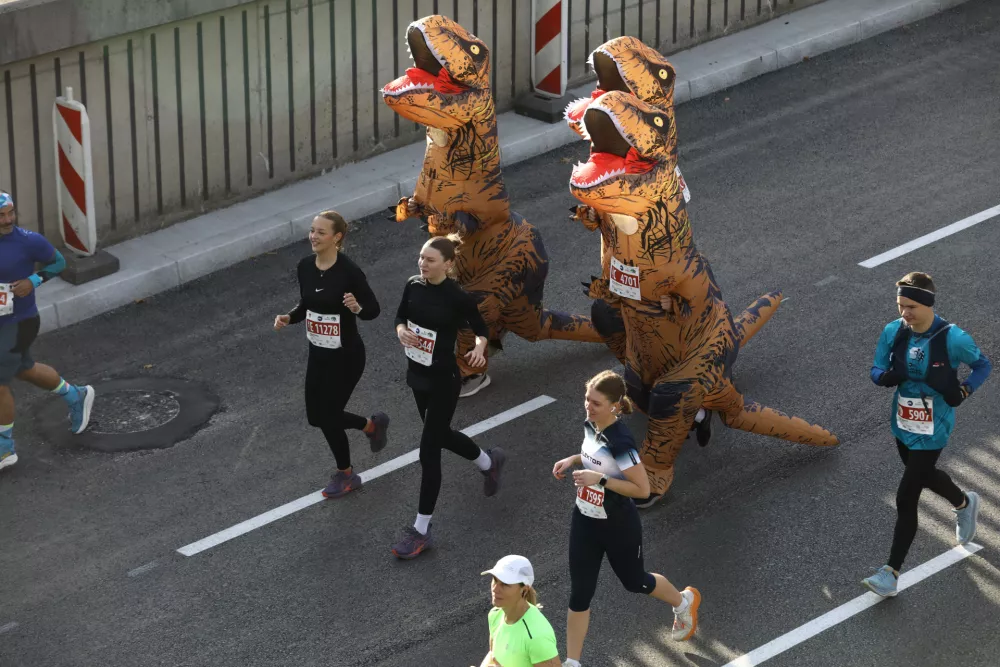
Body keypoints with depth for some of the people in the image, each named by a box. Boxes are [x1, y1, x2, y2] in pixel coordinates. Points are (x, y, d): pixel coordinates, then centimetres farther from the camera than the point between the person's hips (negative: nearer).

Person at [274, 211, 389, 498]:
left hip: (346, 355, -7)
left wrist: (356, 307, -34)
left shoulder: (349, 271, -22)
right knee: (316, 416, 13)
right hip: (318, 353, 7)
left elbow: (373, 310, -13)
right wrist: (288, 317, -8)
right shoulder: (305, 267, -3)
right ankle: (372, 425, 40)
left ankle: (345, 475, 28)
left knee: (329, 416, 2)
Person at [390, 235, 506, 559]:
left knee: (429, 451, -3)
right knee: (441, 435, 26)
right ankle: (489, 462, 56)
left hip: (443, 380, -7)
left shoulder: (458, 297, -20)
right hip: (417, 374, 7)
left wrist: (479, 348, -27)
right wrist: (401, 330, -13)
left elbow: (481, 328, -7)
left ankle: (422, 531, 6)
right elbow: (401, 316, 9)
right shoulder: (413, 286, -5)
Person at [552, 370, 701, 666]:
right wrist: (573, 459, -1)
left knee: (634, 581, 19)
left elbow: (643, 489, -28)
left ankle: (684, 601, 50)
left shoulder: (620, 441, -31)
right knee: (580, 593, 7)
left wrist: (600, 479, -32)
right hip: (585, 520, 6)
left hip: (618, 527, -6)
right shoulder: (590, 426, -6)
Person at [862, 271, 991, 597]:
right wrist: (886, 376, -24)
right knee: (924, 474, 29)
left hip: (932, 432, -6)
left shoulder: (952, 339, -22)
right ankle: (964, 503, 62)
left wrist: (962, 391, -23)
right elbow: (876, 369, 0)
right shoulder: (893, 332, -10)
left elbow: (982, 365, -6)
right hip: (902, 423, 6)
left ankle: (891, 572, 5)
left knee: (906, 499, -5)